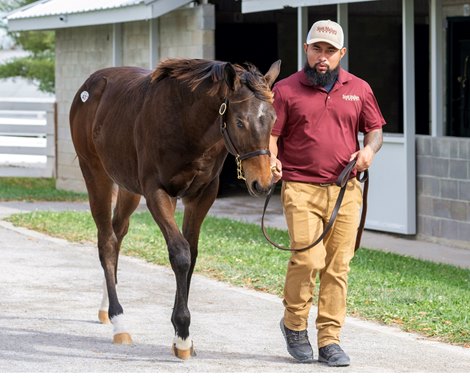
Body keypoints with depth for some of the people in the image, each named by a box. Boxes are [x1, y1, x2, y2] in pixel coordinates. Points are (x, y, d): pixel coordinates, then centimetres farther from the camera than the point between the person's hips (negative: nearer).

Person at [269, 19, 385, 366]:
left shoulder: (359, 90, 12)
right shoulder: (286, 90, 4)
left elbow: (375, 130, 17)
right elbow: (270, 133, 2)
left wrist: (370, 149, -4)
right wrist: (271, 159, -17)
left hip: (345, 191, 3)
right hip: (301, 188, -3)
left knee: (338, 266, 1)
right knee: (308, 258, -15)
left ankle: (330, 340, 8)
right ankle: (294, 324, 10)